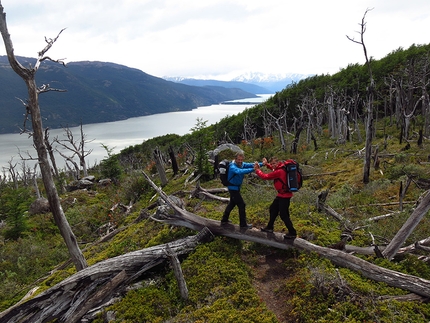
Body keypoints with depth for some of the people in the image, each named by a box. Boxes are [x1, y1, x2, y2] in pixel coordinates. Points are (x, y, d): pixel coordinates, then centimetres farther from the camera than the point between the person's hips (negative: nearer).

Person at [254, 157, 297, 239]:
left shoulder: (279, 172, -25)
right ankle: (269, 227, 35)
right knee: (273, 209, 21)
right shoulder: (281, 168, 1)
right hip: (281, 194, 10)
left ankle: (292, 233, 9)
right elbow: (274, 169, 23)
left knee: (284, 215, -2)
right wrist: (266, 164, 7)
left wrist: (257, 169, -5)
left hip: (284, 196, -10)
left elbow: (265, 176, -19)